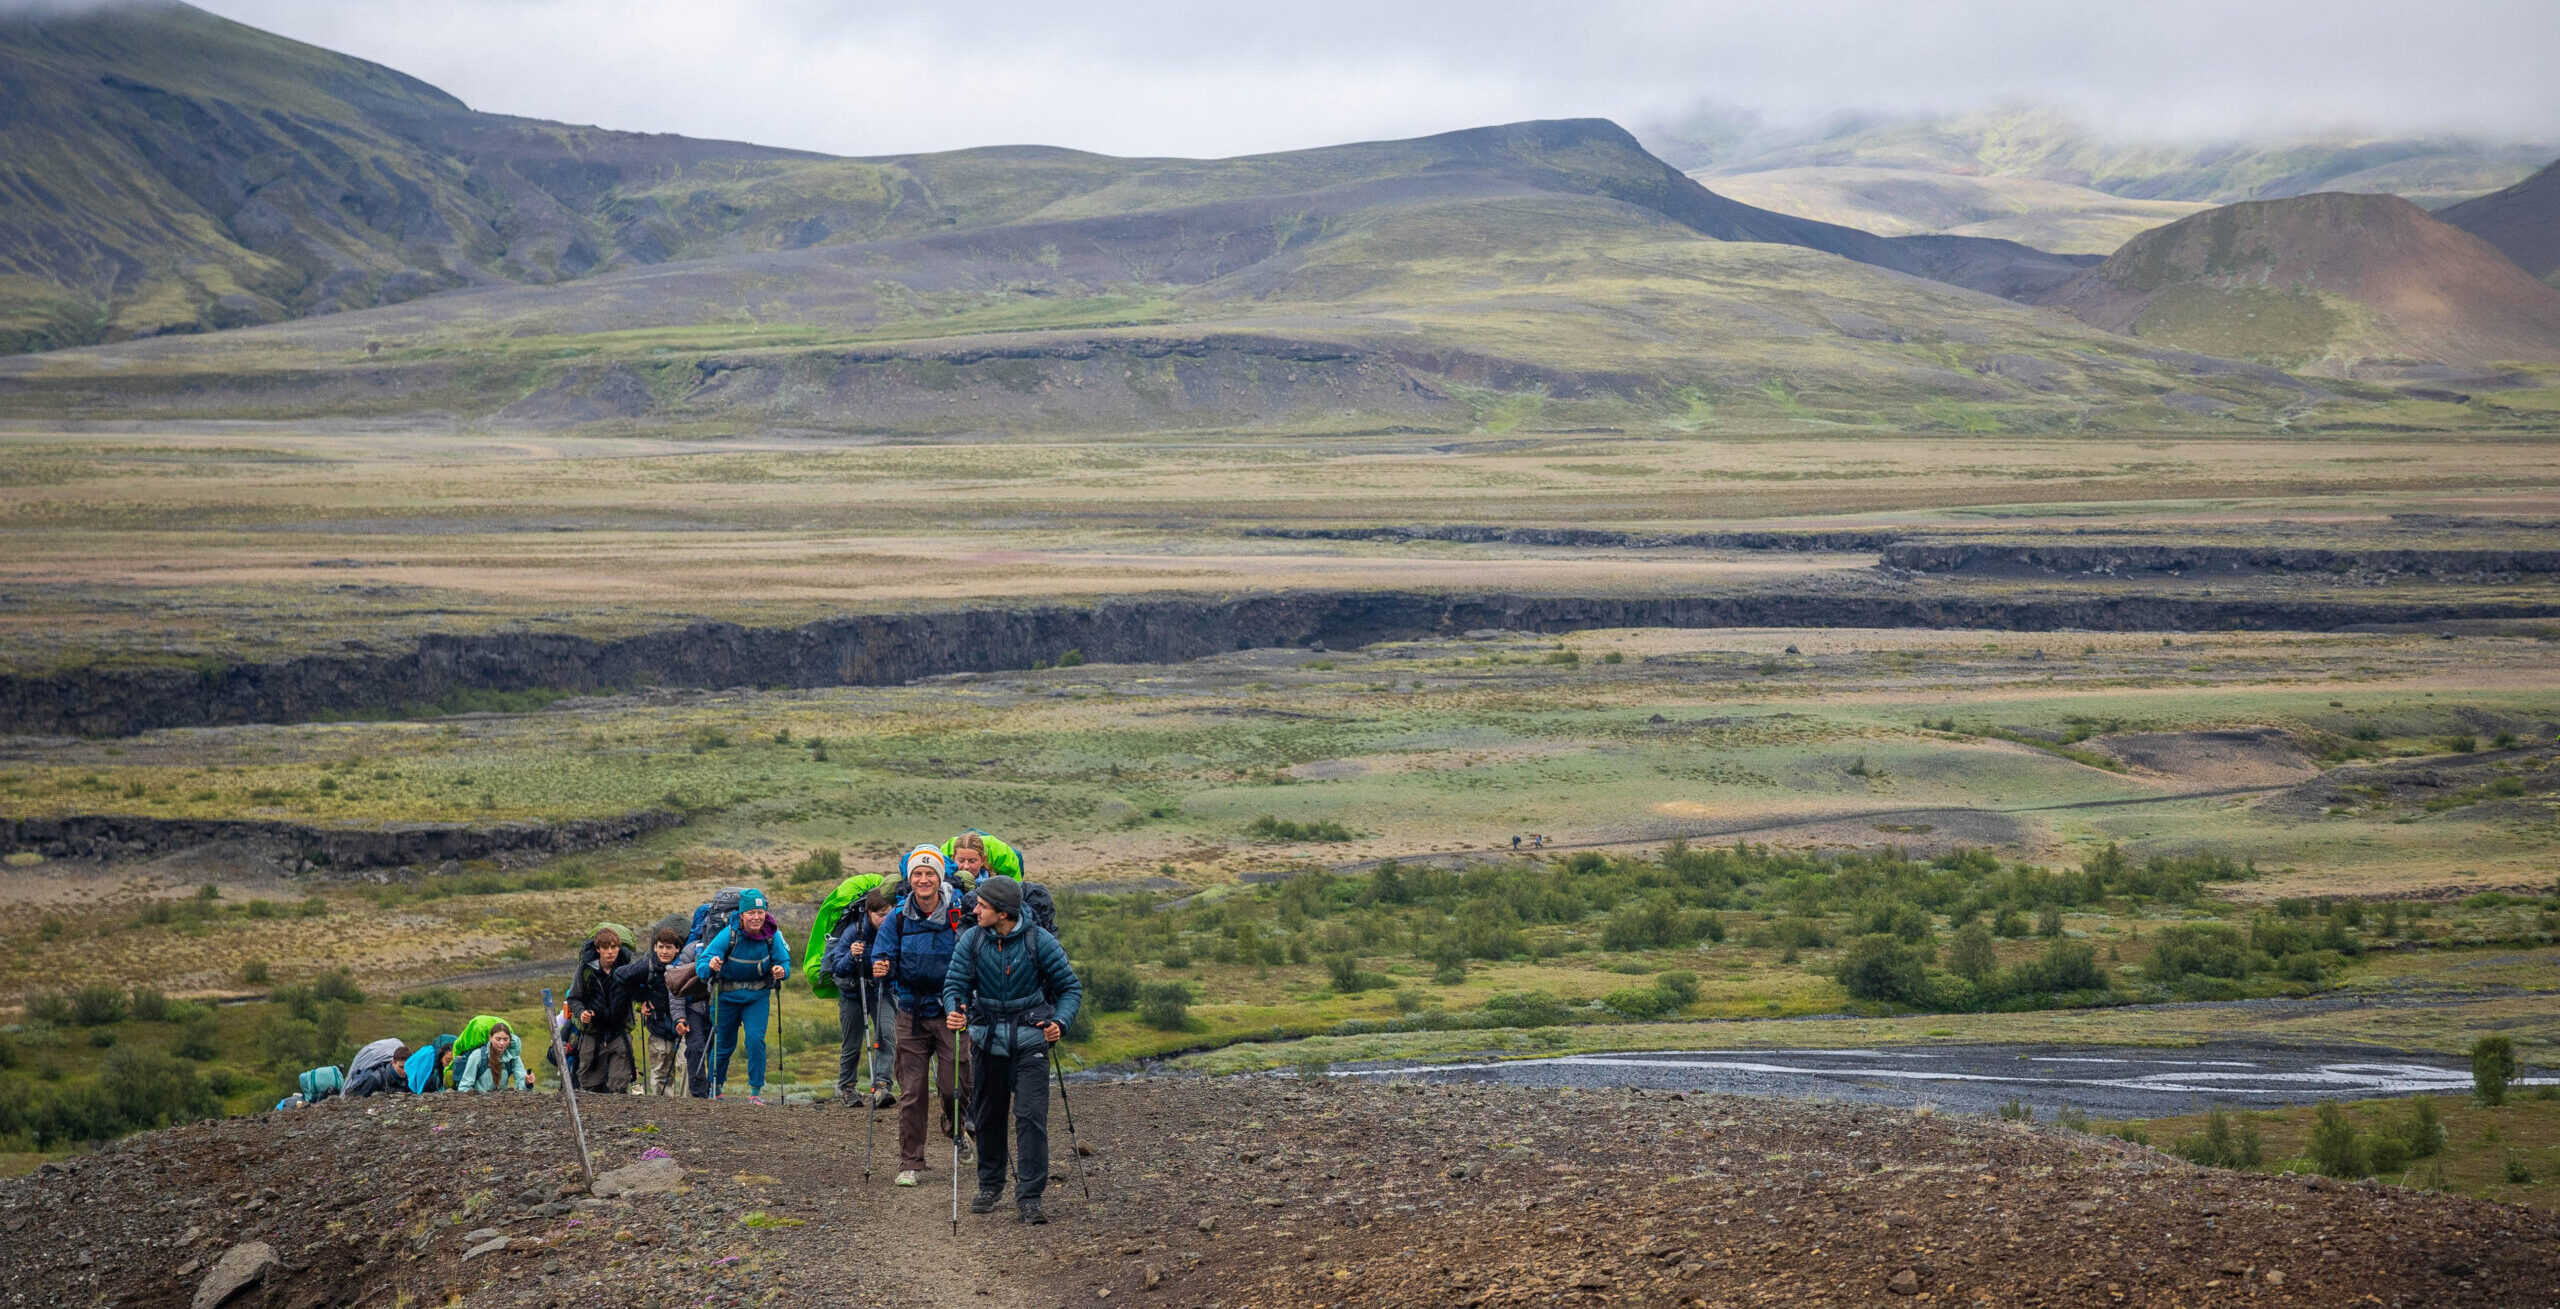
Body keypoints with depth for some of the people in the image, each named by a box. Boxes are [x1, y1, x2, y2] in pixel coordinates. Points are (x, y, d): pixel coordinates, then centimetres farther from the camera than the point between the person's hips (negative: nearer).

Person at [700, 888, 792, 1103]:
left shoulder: (772, 936, -15)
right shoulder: (729, 935, -22)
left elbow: (785, 962, -8)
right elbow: (703, 964, -23)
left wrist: (782, 971, -31)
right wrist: (710, 966, -47)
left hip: (757, 996, 1)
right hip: (727, 996, -1)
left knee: (756, 1039, -14)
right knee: (724, 1044, 11)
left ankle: (756, 1091, -2)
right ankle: (715, 1086, 33)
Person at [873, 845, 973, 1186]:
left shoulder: (960, 912, -6)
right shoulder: (898, 918, -1)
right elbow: (882, 959, 3)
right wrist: (881, 970, -21)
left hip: (950, 1012, -1)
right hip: (911, 1013, 1)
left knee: (957, 1086, -1)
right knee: (911, 1092, 0)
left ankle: (954, 1129, 32)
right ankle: (909, 1163, 9)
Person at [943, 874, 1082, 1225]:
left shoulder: (1039, 942, -11)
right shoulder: (971, 940, -5)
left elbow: (1070, 988, -4)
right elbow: (955, 983, -6)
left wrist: (1060, 1022, -21)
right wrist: (954, 1012, -28)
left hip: (1030, 1041, -3)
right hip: (987, 1037, 3)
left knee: (1031, 1117, -11)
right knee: (987, 1116, 13)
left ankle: (1029, 1198, -8)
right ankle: (990, 1185, 31)